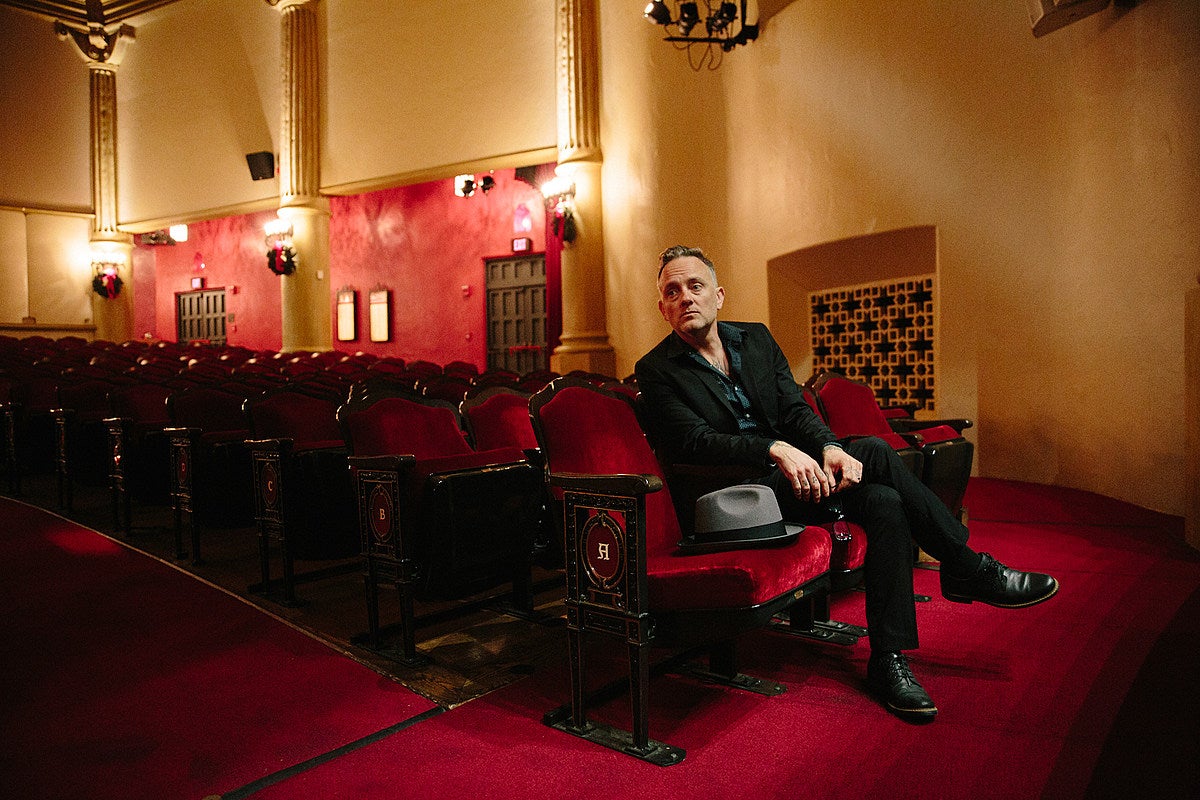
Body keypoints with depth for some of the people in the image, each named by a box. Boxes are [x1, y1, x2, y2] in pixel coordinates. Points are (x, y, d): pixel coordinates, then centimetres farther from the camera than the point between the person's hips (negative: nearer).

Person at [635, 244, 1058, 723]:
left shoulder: (756, 338, 13)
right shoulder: (656, 371, -4)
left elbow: (795, 409, 5)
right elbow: (695, 441, -18)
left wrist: (829, 447, -17)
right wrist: (776, 450, -31)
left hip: (792, 470, 6)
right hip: (739, 495, -6)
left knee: (883, 500, -22)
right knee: (874, 453, -22)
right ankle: (968, 568, -9)